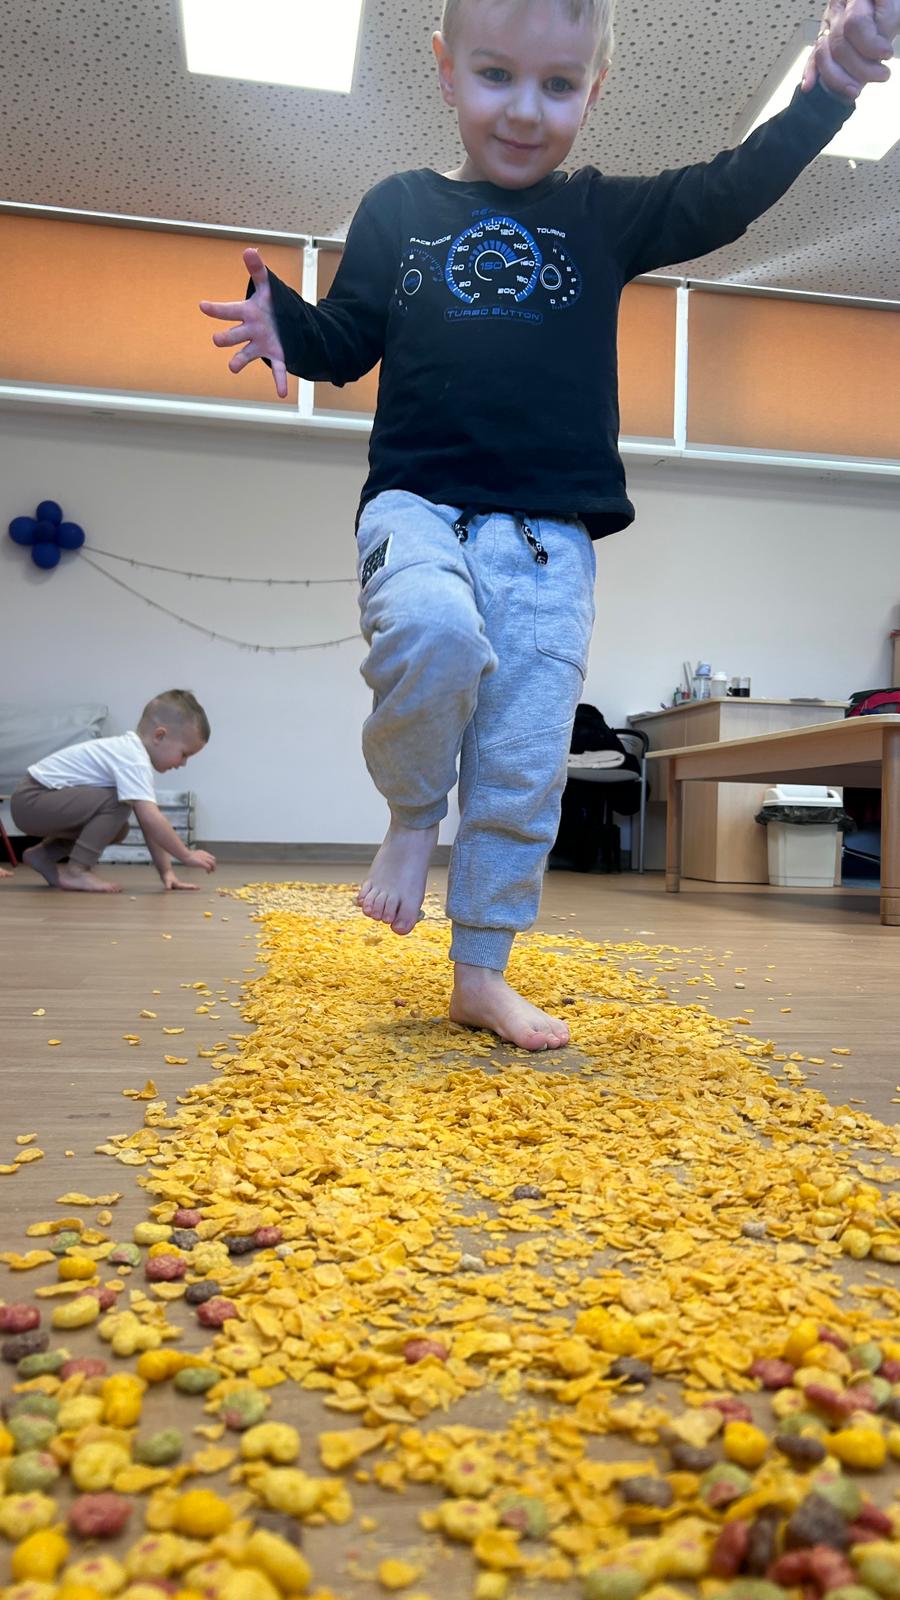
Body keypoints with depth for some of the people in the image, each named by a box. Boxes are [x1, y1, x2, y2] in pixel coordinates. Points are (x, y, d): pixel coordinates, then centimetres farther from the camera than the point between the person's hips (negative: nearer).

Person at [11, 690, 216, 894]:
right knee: (116, 803, -22)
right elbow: (151, 819, -31)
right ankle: (76, 870, -12)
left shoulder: (133, 752, 9)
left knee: (117, 829, 12)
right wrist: (187, 856, -21)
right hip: (31, 800, -10)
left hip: (41, 800, 10)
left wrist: (166, 870, 2)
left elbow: (149, 822, 7)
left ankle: (44, 856, 19)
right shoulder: (134, 761, -23)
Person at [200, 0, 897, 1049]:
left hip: (551, 538, 2)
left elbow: (729, 194, 5)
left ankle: (481, 973, 15)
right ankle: (412, 814, -7)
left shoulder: (605, 215, 13)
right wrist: (283, 324, -9)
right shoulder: (397, 209, 12)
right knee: (434, 627, -36)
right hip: (418, 504, -1)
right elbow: (345, 342, 12)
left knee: (526, 768, -1)